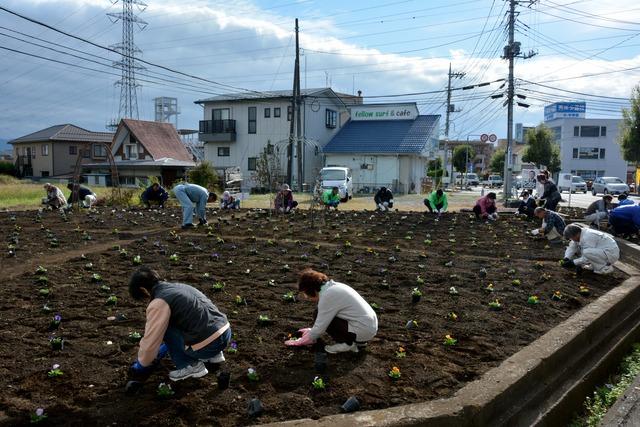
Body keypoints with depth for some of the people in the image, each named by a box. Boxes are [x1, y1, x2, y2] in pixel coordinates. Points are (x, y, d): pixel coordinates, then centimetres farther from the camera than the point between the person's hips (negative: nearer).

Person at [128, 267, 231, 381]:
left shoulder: (158, 303, -8)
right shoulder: (177, 287, 19)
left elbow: (150, 341, -5)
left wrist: (143, 364, 15)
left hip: (209, 344, -9)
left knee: (165, 329, 5)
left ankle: (191, 366, 5)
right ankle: (214, 354, 25)